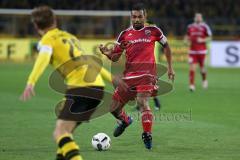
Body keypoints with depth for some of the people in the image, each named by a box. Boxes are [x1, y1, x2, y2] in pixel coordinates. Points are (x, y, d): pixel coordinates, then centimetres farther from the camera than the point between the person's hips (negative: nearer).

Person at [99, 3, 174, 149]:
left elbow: (166, 45, 20)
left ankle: (147, 136, -23)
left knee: (142, 101, -28)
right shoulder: (125, 34, 11)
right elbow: (115, 58, 13)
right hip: (128, 75, 4)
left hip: (146, 74, -4)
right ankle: (125, 121, 41)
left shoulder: (153, 31, 5)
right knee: (114, 107, 7)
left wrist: (170, 67, 18)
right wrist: (107, 53, -10)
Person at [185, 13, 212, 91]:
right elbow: (187, 36, 19)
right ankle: (192, 85, -9)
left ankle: (204, 80, 37)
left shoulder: (204, 27, -3)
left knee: (202, 67, 7)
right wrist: (188, 40, -2)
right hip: (192, 50, 2)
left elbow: (209, 37, 0)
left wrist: (202, 40, -16)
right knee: (192, 67, -9)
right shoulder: (190, 27, 6)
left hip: (201, 50, -2)